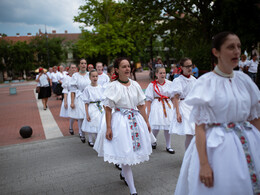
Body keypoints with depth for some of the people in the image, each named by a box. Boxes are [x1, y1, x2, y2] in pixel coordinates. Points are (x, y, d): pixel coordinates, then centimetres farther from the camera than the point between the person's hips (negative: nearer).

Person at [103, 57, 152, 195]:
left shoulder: (135, 85, 7)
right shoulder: (114, 86, -7)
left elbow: (141, 105, 12)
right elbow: (108, 108, -8)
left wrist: (146, 122, 12)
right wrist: (108, 128, -13)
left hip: (136, 119, 5)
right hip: (121, 121, -5)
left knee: (132, 152, 14)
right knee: (126, 154, -2)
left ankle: (123, 175, 43)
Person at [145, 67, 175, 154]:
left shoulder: (170, 84, 3)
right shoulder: (152, 85, -3)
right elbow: (149, 99, -3)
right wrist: (148, 111, -7)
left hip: (168, 106, 2)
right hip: (156, 106, -2)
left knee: (167, 126, 4)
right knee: (156, 127, -3)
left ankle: (168, 146, 19)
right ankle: (153, 141, 28)